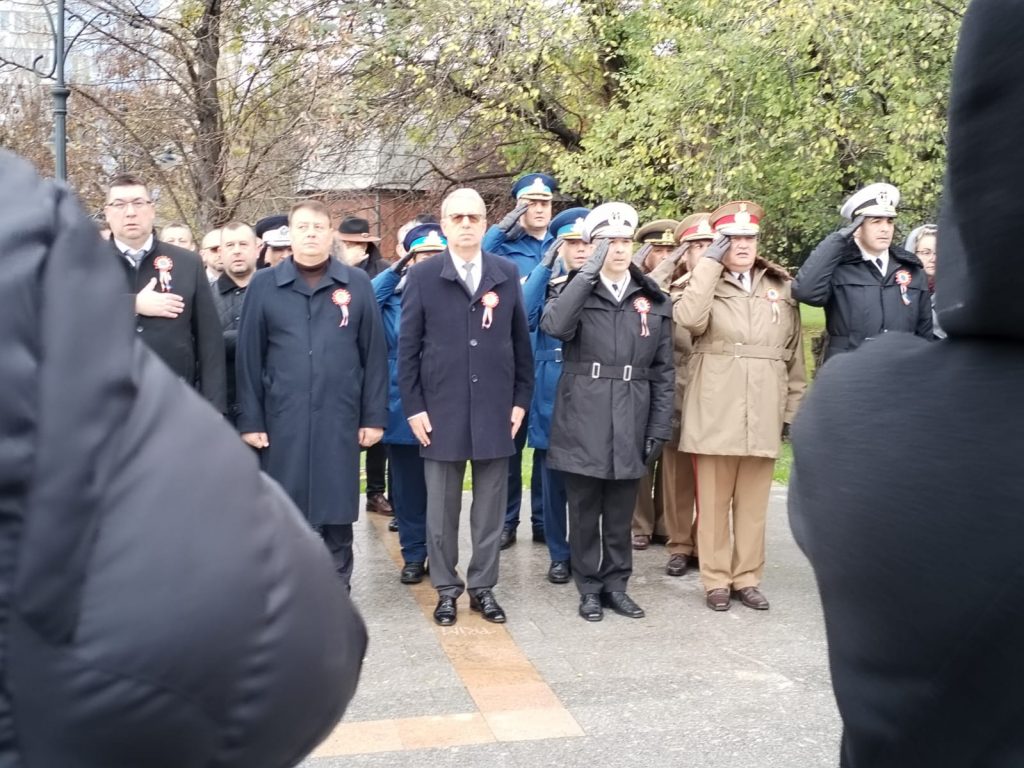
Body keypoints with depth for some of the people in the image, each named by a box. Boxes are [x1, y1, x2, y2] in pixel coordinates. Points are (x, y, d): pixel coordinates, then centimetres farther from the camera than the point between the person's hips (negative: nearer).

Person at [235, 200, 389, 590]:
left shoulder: (357, 283, 4)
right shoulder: (263, 285, 4)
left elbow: (374, 354, 4)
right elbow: (248, 357, 3)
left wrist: (374, 416, 0)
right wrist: (250, 420, -1)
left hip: (339, 421, 0)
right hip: (281, 422, 0)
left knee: (336, 515, 8)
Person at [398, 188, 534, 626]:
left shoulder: (507, 274, 6)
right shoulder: (423, 276, 0)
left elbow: (521, 341, 8)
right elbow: (408, 347, 0)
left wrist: (521, 399, 4)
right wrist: (413, 407, -5)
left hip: (495, 410, 2)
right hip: (441, 411, -1)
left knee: (490, 506, 9)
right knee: (442, 507, 8)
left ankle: (483, 587, 22)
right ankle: (446, 589, 22)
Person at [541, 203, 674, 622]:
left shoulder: (654, 301, 7)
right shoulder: (574, 291, 3)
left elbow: (663, 371, 7)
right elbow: (553, 325, -21)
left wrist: (660, 427, 2)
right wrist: (588, 272, -22)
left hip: (630, 425, 2)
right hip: (582, 422, -1)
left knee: (620, 513, 11)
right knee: (585, 511, 7)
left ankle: (616, 583, 25)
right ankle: (589, 587, 20)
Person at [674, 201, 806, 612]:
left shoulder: (781, 287, 13)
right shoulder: (705, 283, 5)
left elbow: (793, 354, 14)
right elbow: (689, 319, -19)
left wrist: (795, 410, 11)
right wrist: (710, 264, -13)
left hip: (763, 414, 3)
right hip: (715, 412, -2)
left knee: (753, 502, 9)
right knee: (713, 500, 4)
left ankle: (747, 578, 20)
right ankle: (716, 580, 15)